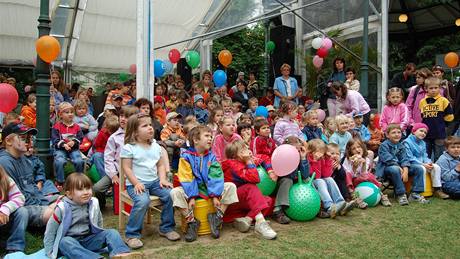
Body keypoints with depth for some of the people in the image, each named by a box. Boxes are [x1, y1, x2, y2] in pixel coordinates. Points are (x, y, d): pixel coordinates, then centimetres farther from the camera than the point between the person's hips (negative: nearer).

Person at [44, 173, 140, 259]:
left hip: (88, 239, 4)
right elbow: (50, 230, -3)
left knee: (112, 233, -16)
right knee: (65, 243, -37)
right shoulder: (63, 208, -11)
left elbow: (99, 222, 17)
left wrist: (99, 237, 19)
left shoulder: (93, 204, -1)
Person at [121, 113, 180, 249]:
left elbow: (161, 165, 13)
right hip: (136, 183, -5)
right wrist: (136, 183, -17)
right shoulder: (128, 148, -5)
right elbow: (127, 168, -8)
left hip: (154, 181, 5)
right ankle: (132, 235, -14)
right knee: (143, 201, -33)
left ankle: (166, 228, 3)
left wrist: (162, 179, -2)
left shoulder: (156, 146, 11)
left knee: (170, 194, -18)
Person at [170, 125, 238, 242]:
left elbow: (216, 177, -7)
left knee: (231, 187, -16)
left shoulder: (211, 157, 3)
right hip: (192, 189, -2)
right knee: (175, 192, -30)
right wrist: (191, 197, -23)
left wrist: (215, 195, -19)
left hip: (209, 189, 3)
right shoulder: (186, 156, -7)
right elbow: (186, 179, -13)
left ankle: (217, 217, -8)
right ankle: (192, 221, -16)